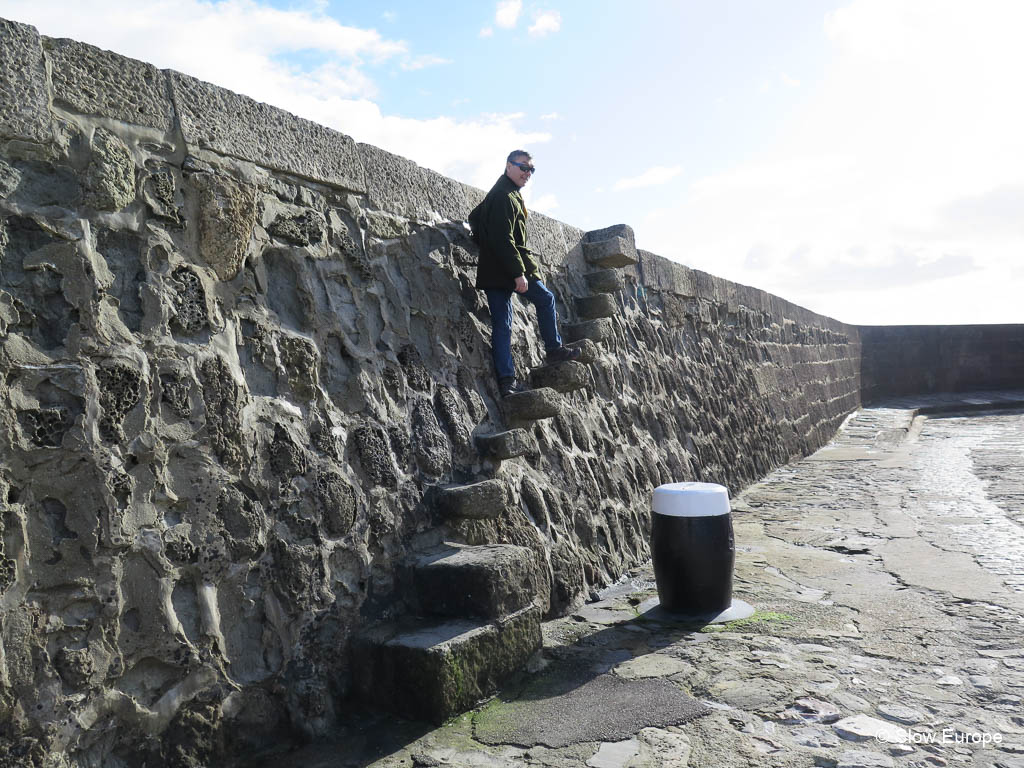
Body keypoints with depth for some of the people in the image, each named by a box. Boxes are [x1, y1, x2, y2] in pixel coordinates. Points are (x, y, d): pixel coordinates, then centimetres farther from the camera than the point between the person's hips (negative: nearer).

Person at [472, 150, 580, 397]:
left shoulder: (502, 194, 20)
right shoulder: (505, 196, -13)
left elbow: (474, 218, 33)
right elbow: (504, 239, -22)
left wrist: (484, 242, 30)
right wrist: (518, 272, -24)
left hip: (492, 272, 9)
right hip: (508, 269, -9)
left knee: (501, 325, 4)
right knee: (546, 299, 14)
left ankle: (506, 381, 3)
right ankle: (554, 349, 26)